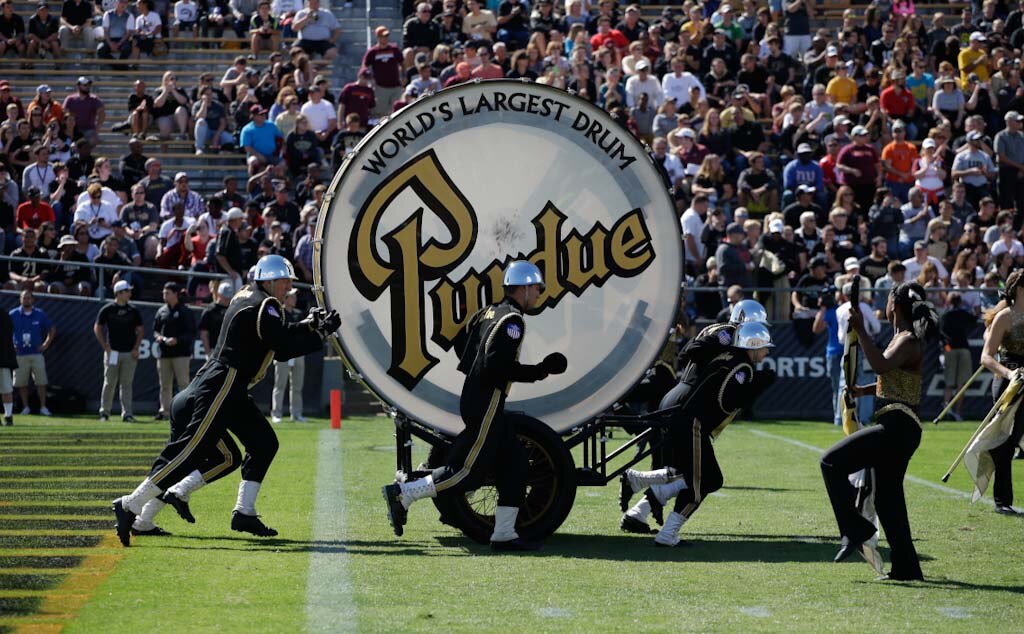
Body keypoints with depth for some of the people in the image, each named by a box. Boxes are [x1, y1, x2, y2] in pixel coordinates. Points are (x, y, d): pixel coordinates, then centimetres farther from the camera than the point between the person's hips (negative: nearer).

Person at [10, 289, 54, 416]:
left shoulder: (40, 314, 5)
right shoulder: (13, 314, 3)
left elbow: (52, 329, 14)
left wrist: (46, 344, 4)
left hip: (36, 354, 0)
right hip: (20, 354, 0)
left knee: (41, 382, -5)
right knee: (21, 383, 1)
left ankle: (43, 407, 0)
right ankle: (25, 407, 11)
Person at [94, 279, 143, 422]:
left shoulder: (133, 311, 7)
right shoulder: (107, 310, -1)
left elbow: (140, 330, 12)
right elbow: (97, 328, 3)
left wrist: (136, 348, 1)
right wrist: (105, 347, -5)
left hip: (129, 353, 2)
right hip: (112, 352, -2)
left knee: (127, 384, 0)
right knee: (109, 383, 2)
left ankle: (127, 414, -1)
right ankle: (104, 411, 13)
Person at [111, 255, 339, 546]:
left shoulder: (247, 297, 16)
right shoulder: (263, 306, -12)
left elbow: (278, 338, 20)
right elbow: (284, 347, -17)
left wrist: (308, 325, 10)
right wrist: (322, 333, -9)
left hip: (230, 389, 11)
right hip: (221, 386, -11)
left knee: (264, 444, 12)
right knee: (193, 451, -13)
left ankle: (244, 513, 13)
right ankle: (130, 506, -14)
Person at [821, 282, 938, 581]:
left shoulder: (908, 341, -12)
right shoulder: (904, 338, 18)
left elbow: (881, 365, -30)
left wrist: (861, 331, -27)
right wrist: (864, 390, 15)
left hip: (897, 426, -10)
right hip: (898, 428, 10)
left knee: (832, 462, -15)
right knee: (887, 499, 13)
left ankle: (855, 528, -14)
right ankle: (906, 568, 16)